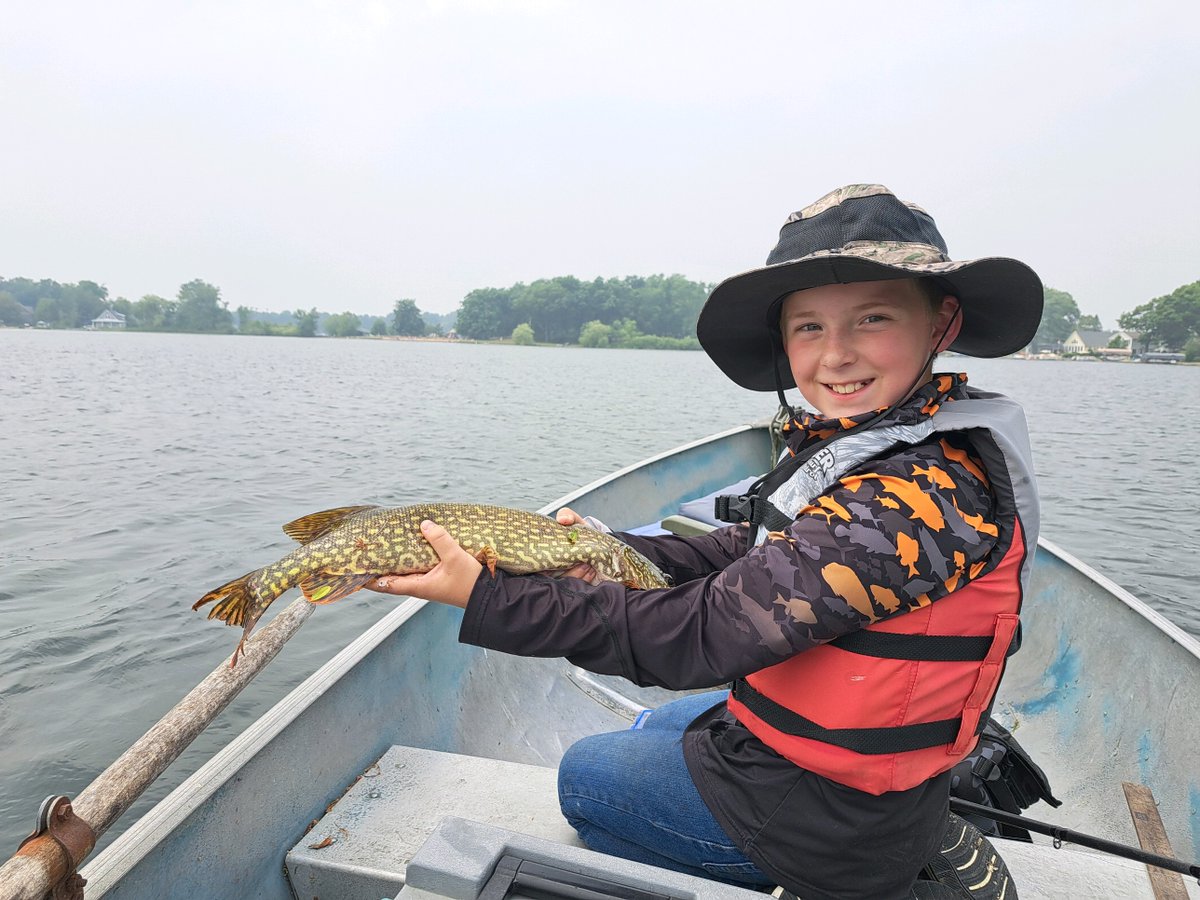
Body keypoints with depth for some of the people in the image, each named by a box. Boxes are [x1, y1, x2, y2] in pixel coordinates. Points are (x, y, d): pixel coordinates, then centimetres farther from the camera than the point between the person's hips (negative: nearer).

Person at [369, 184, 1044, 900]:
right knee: (656, 726, 29)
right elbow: (740, 558, 1)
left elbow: (702, 634, -34)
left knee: (586, 774, 12)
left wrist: (485, 599, -28)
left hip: (830, 820, -8)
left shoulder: (920, 498, -34)